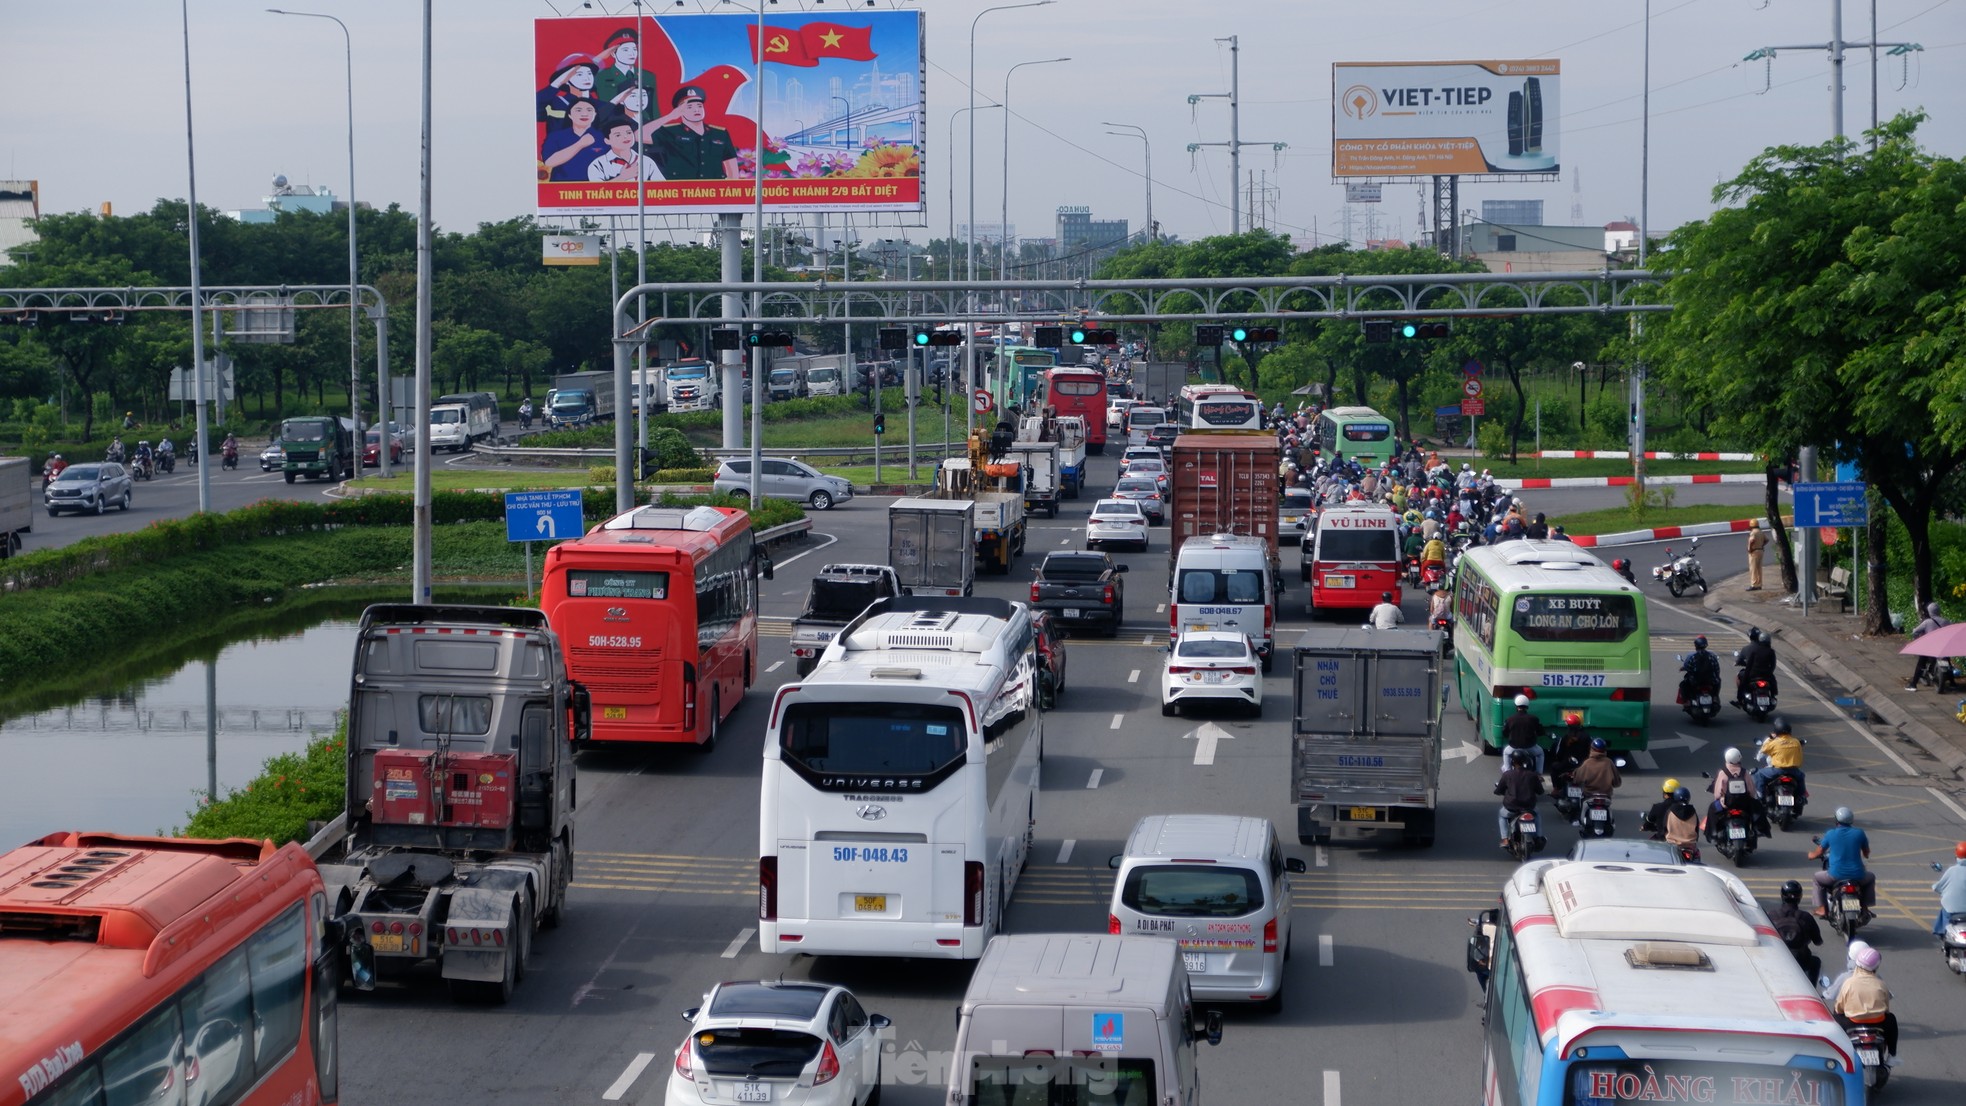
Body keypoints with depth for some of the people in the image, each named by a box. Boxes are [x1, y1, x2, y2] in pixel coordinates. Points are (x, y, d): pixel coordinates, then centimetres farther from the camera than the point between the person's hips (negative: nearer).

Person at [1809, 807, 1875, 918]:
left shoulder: (1830, 834, -3)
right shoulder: (1859, 833, 0)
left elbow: (1817, 854, 6)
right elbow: (1866, 854, 14)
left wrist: (1811, 854, 31)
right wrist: (1865, 855, 40)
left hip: (1836, 875, -1)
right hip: (1857, 875, 1)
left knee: (1818, 877, 30)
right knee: (1870, 878, 34)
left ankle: (1822, 909, 23)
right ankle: (1865, 908, 30)